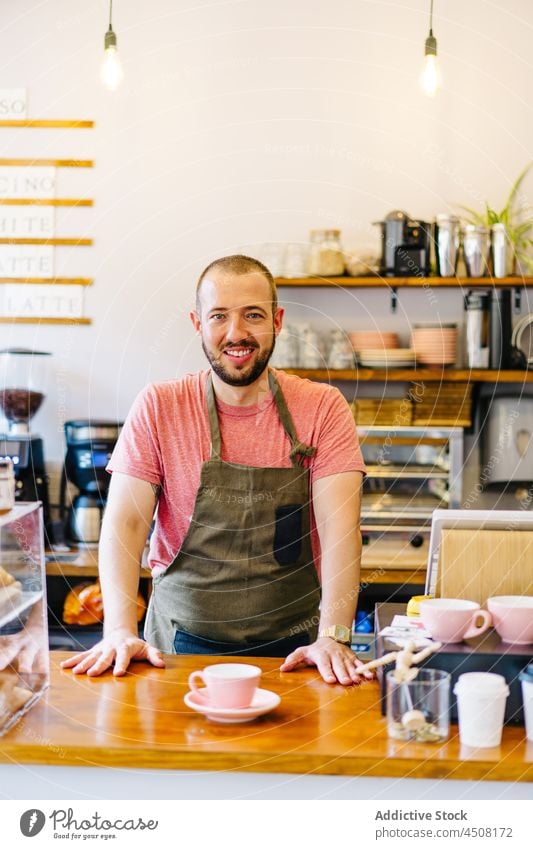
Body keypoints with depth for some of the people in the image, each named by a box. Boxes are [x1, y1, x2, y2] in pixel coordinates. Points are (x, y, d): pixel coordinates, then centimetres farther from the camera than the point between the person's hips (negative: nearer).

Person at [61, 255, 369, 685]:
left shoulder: (323, 408, -1)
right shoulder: (158, 408, 0)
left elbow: (339, 528, -10)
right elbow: (125, 523, -6)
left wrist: (333, 636, -24)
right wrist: (120, 631, -21)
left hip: (293, 647, 0)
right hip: (183, 643, 0)